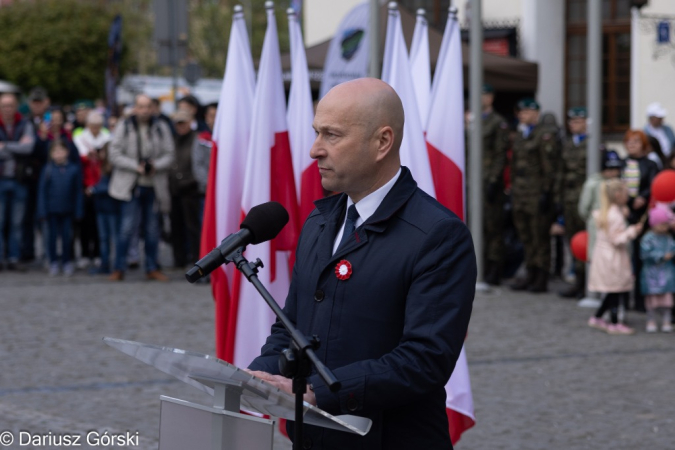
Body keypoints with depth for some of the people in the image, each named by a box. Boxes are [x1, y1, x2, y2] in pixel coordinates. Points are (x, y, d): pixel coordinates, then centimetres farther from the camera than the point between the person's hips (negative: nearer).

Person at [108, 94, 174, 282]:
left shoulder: (161, 128, 4)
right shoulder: (123, 128, -1)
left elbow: (169, 155, 3)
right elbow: (115, 155, -5)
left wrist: (156, 166, -16)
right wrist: (136, 166, -15)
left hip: (153, 186, 2)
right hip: (130, 186, -2)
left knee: (152, 228, 8)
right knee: (127, 227, -7)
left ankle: (152, 268, 18)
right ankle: (119, 268, 1)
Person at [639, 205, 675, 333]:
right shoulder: (648, 238, -10)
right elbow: (645, 254, -17)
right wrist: (662, 256, -18)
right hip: (652, 272, -4)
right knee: (652, 297, 3)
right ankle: (651, 321, 15)